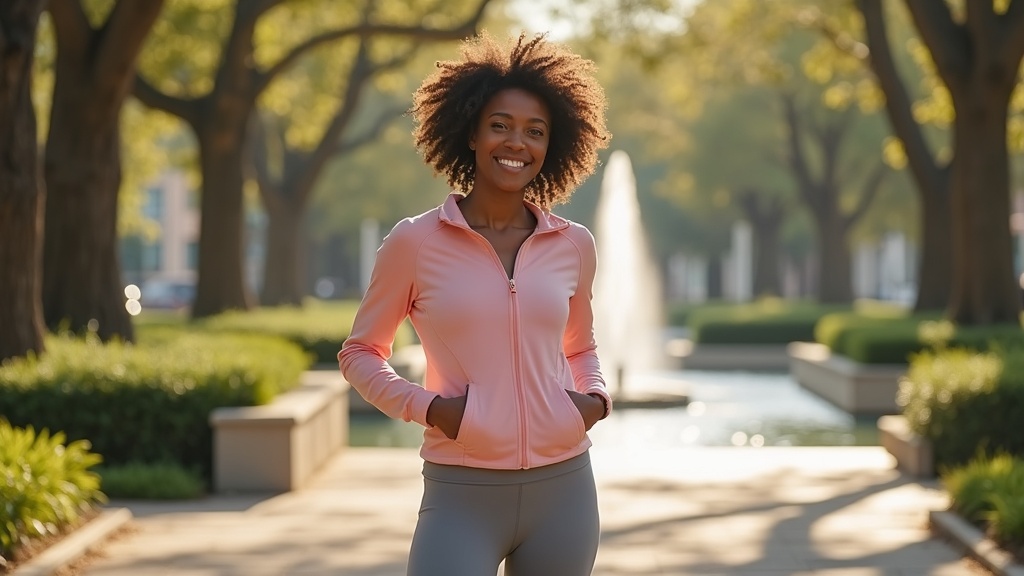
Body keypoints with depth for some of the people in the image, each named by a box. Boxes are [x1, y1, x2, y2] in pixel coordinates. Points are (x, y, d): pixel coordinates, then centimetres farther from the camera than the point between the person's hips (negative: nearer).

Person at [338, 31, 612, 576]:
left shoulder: (573, 246, 7)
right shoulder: (415, 242, -2)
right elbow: (360, 352, 8)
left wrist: (596, 398, 3)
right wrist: (425, 405, -9)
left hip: (562, 489, 3)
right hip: (462, 496, -3)